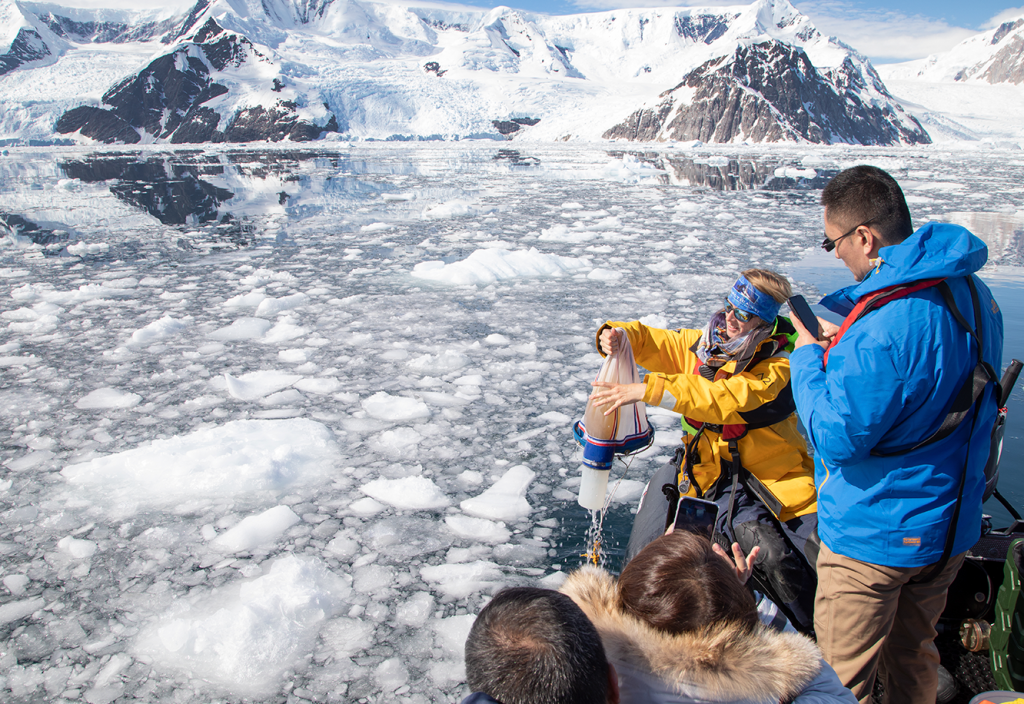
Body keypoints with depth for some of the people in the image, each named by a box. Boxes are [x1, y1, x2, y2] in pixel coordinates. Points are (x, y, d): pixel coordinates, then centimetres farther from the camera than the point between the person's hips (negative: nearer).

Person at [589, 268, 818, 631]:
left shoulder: (778, 365, -14)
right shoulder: (704, 343, 4)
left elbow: (725, 400, -29)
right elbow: (654, 342, 12)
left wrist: (646, 390, -36)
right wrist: (618, 335, -14)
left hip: (777, 476, -1)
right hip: (717, 474, 2)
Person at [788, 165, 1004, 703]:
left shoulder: (882, 332, -31)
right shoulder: (971, 291, 0)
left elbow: (836, 438, -24)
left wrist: (807, 357, -12)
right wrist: (845, 342, 5)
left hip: (875, 535, -9)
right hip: (950, 524, 9)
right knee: (915, 654, 26)